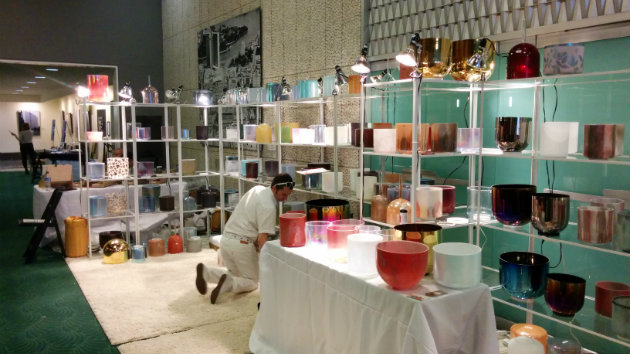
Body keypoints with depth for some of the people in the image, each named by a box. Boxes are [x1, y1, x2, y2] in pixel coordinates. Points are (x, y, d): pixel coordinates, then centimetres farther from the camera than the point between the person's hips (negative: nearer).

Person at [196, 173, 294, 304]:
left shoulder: (257, 189, 9)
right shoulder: (269, 207, -18)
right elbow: (262, 239, -20)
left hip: (226, 238, 8)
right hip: (242, 244, -8)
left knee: (235, 273, 25)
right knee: (252, 282, 9)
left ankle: (206, 272, 1)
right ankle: (229, 283, -21)